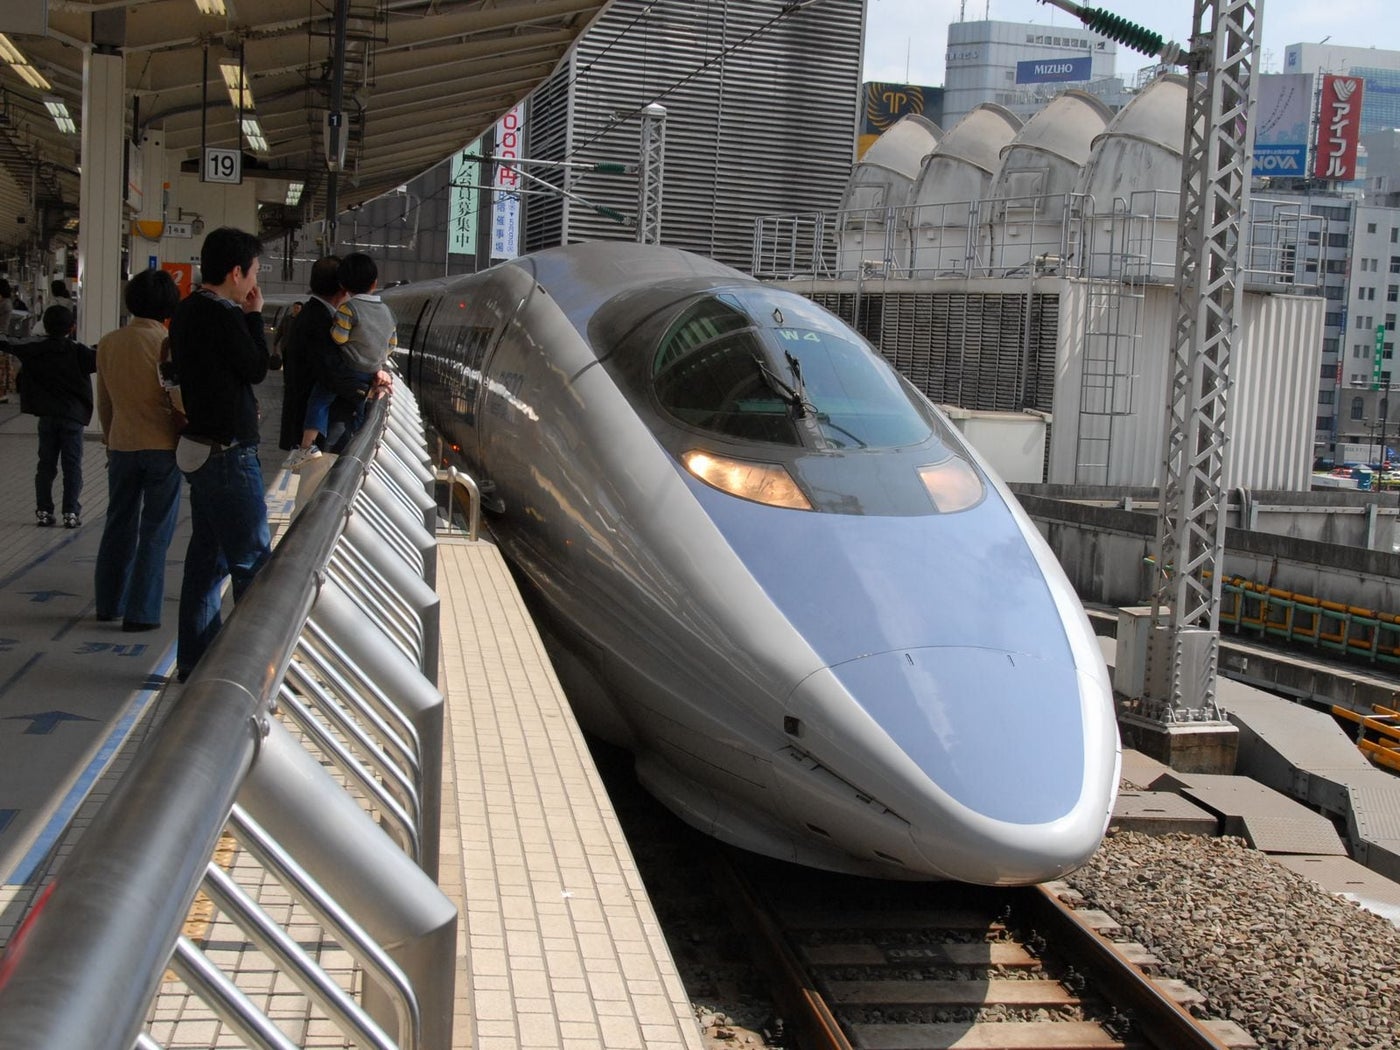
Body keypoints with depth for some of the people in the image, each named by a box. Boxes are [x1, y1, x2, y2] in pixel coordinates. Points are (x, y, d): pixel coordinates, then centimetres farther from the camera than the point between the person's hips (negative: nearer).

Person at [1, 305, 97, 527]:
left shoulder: (36, 348, 2)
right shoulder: (77, 351, -7)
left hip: (46, 415, 3)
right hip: (73, 416, -3)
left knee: (46, 464, 11)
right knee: (72, 466, 1)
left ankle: (43, 510, 11)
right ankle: (71, 512, -3)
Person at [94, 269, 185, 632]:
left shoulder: (108, 344, 3)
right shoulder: (168, 344, -13)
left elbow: (103, 402, 12)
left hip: (121, 445, 5)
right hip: (162, 446, -5)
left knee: (119, 525, 16)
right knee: (155, 531, 2)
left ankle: (109, 603, 25)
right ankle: (141, 612, 3)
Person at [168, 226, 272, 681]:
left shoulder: (187, 312, 10)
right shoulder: (223, 316, -19)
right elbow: (257, 369, -9)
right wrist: (254, 316, -3)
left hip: (200, 450, 10)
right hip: (229, 454, -10)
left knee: (206, 558, 14)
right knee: (252, 560, -3)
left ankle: (194, 660, 21)